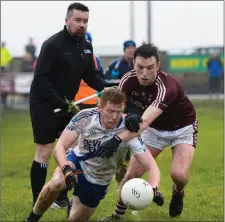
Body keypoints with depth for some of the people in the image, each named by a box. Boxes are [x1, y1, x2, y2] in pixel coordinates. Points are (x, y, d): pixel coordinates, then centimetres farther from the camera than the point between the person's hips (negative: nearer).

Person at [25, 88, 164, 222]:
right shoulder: (85, 117, -26)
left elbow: (151, 166, -32)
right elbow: (60, 147, -25)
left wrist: (154, 190, -52)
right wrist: (66, 169, -46)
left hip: (97, 181, 1)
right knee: (56, 183, -33)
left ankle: (74, 205, 48)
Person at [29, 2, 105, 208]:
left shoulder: (86, 46, 4)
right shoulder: (52, 44, -19)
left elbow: (90, 76, 11)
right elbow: (41, 79, -23)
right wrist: (59, 102, -31)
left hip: (67, 104, 8)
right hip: (44, 104, -8)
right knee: (44, 152, -6)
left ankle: (61, 197, 20)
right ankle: (38, 205, 1)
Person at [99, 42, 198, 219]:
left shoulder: (167, 86, -39)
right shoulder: (128, 80, -22)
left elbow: (144, 121, -51)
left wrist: (117, 140, -65)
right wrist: (128, 116, -52)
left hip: (182, 128, -4)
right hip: (155, 128, 4)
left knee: (179, 174, -25)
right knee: (132, 175, -7)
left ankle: (178, 194, 11)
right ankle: (118, 213, 15)